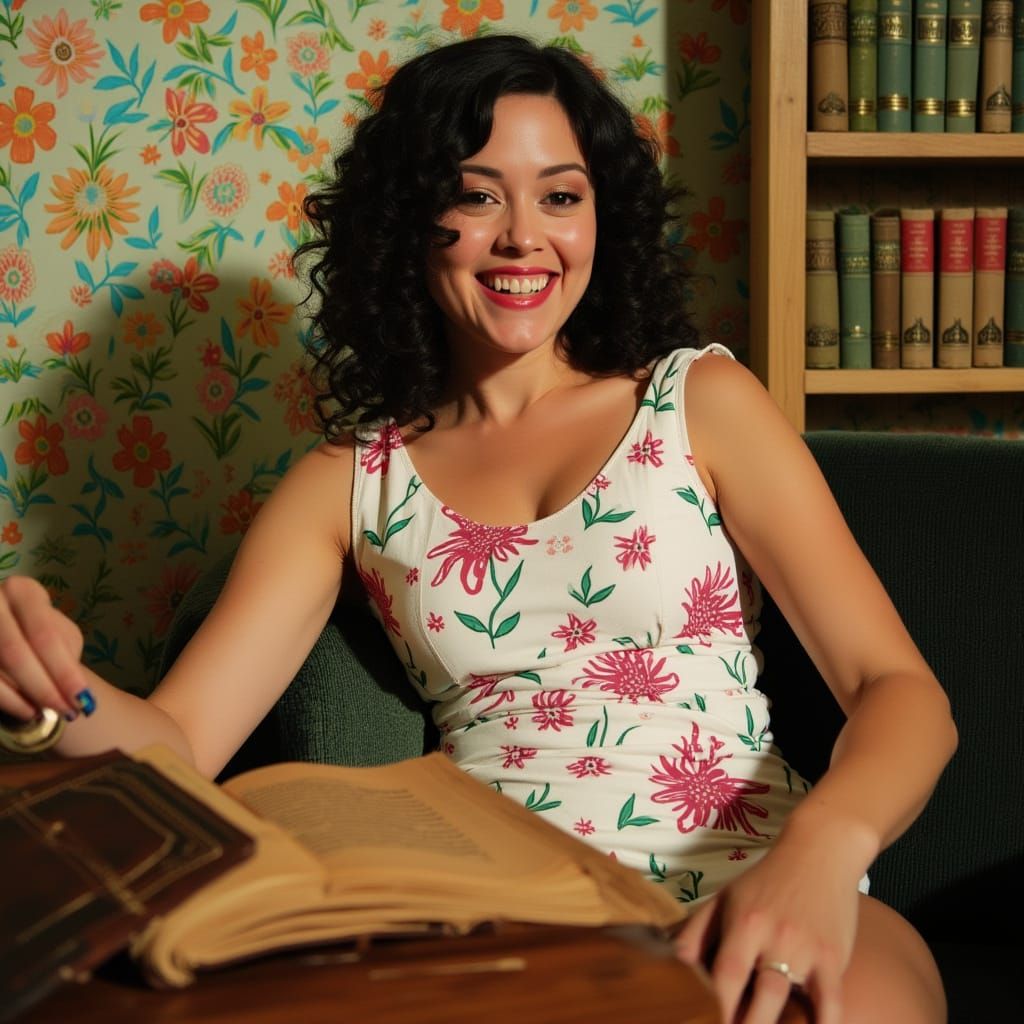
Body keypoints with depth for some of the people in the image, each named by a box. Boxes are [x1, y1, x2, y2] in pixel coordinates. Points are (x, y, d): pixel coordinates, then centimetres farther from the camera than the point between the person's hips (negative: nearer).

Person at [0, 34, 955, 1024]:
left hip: (744, 898, -1)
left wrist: (822, 843, -22)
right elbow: (177, 740, 4)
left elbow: (899, 687, 1)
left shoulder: (699, 402, 7)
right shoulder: (348, 482, 12)